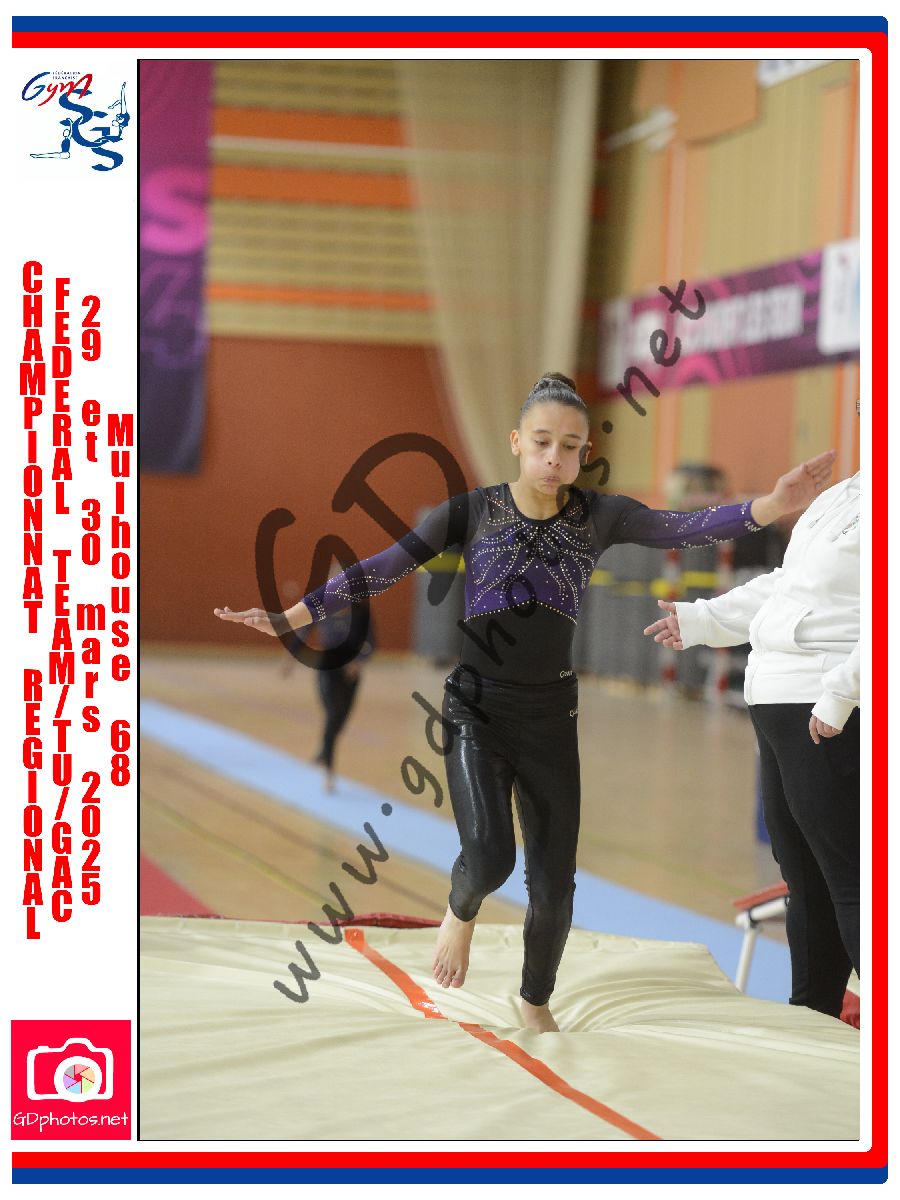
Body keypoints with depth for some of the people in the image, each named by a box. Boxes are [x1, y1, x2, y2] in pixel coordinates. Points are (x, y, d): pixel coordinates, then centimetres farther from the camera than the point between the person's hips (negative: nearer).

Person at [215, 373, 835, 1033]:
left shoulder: (600, 516, -4)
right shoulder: (472, 510, -6)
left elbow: (684, 528, -17)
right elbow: (381, 569, -7)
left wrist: (771, 506, -34)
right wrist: (290, 616, -13)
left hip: (551, 713, 2)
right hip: (476, 707, -2)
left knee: (554, 884, 4)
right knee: (490, 857, -24)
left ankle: (537, 1002, 32)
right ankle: (462, 909, 14)